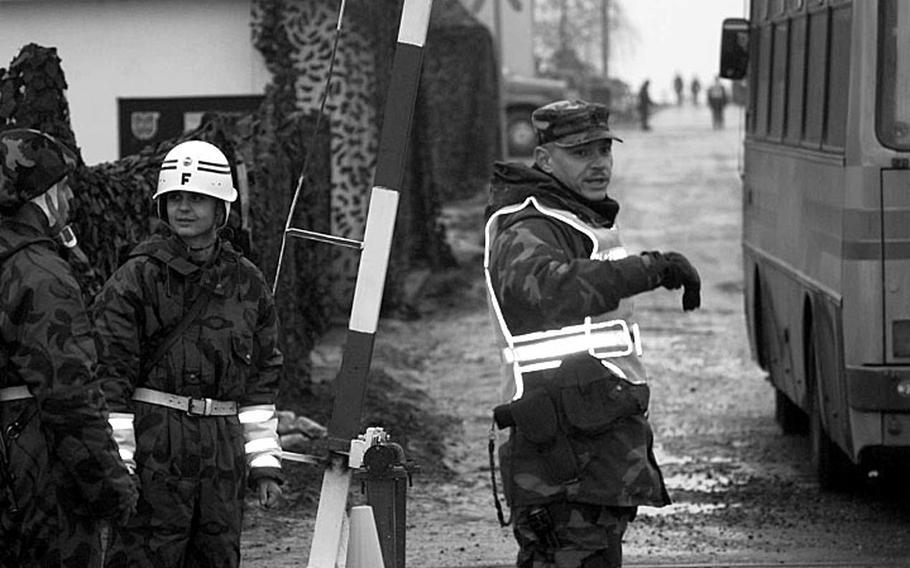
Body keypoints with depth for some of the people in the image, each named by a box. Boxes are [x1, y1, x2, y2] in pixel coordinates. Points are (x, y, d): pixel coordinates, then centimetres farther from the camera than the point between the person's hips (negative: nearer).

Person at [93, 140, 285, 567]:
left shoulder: (246, 283, 12)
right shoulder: (137, 278, -3)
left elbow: (262, 379, 16)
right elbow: (110, 375, -6)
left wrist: (265, 462, 11)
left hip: (223, 450, 5)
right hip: (154, 447, -5)